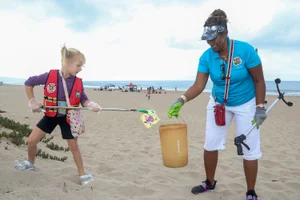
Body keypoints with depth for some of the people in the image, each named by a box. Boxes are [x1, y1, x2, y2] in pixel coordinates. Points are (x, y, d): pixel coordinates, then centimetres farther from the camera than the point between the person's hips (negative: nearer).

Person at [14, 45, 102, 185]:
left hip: (68, 117, -1)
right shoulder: (50, 76, -18)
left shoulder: (78, 82, -13)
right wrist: (32, 101, -5)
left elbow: (84, 100, -9)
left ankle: (82, 174, 15)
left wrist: (92, 105, -31)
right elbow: (29, 83, -4)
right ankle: (30, 163, 35)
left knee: (74, 146, 1)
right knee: (32, 140, 5)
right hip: (51, 115, 1)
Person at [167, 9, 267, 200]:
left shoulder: (245, 50, -24)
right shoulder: (206, 57, -15)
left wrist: (260, 107, -17)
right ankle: (210, 182, 26)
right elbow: (198, 85, -17)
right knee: (210, 144, 5)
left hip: (246, 104, -3)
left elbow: (259, 81, -15)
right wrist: (182, 100, -34)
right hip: (218, 103, 3)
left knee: (250, 149, -1)